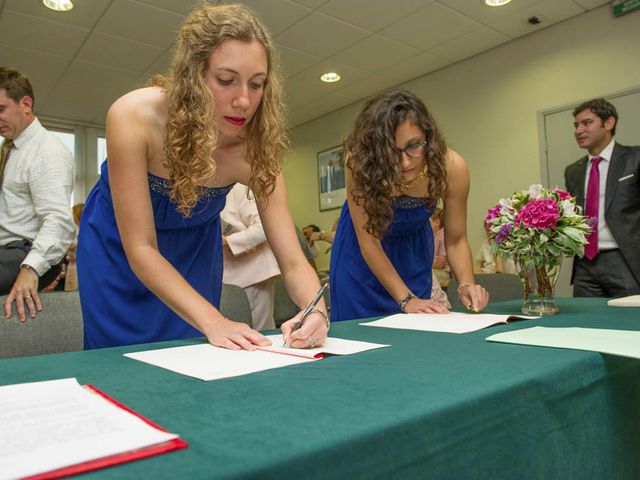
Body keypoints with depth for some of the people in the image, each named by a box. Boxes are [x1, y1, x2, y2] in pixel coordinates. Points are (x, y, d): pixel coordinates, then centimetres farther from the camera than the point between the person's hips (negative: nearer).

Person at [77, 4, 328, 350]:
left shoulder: (256, 151, -26)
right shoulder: (134, 117, -33)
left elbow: (292, 262, -25)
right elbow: (141, 249, -32)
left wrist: (315, 309, -47)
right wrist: (214, 321, -42)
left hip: (195, 249, 2)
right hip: (118, 247, -1)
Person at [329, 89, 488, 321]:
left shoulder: (451, 167, -26)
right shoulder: (361, 163, -32)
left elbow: (455, 240, -14)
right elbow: (369, 241, -26)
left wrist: (467, 285, -30)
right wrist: (406, 299, -30)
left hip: (414, 249, 2)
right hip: (362, 254, -2)